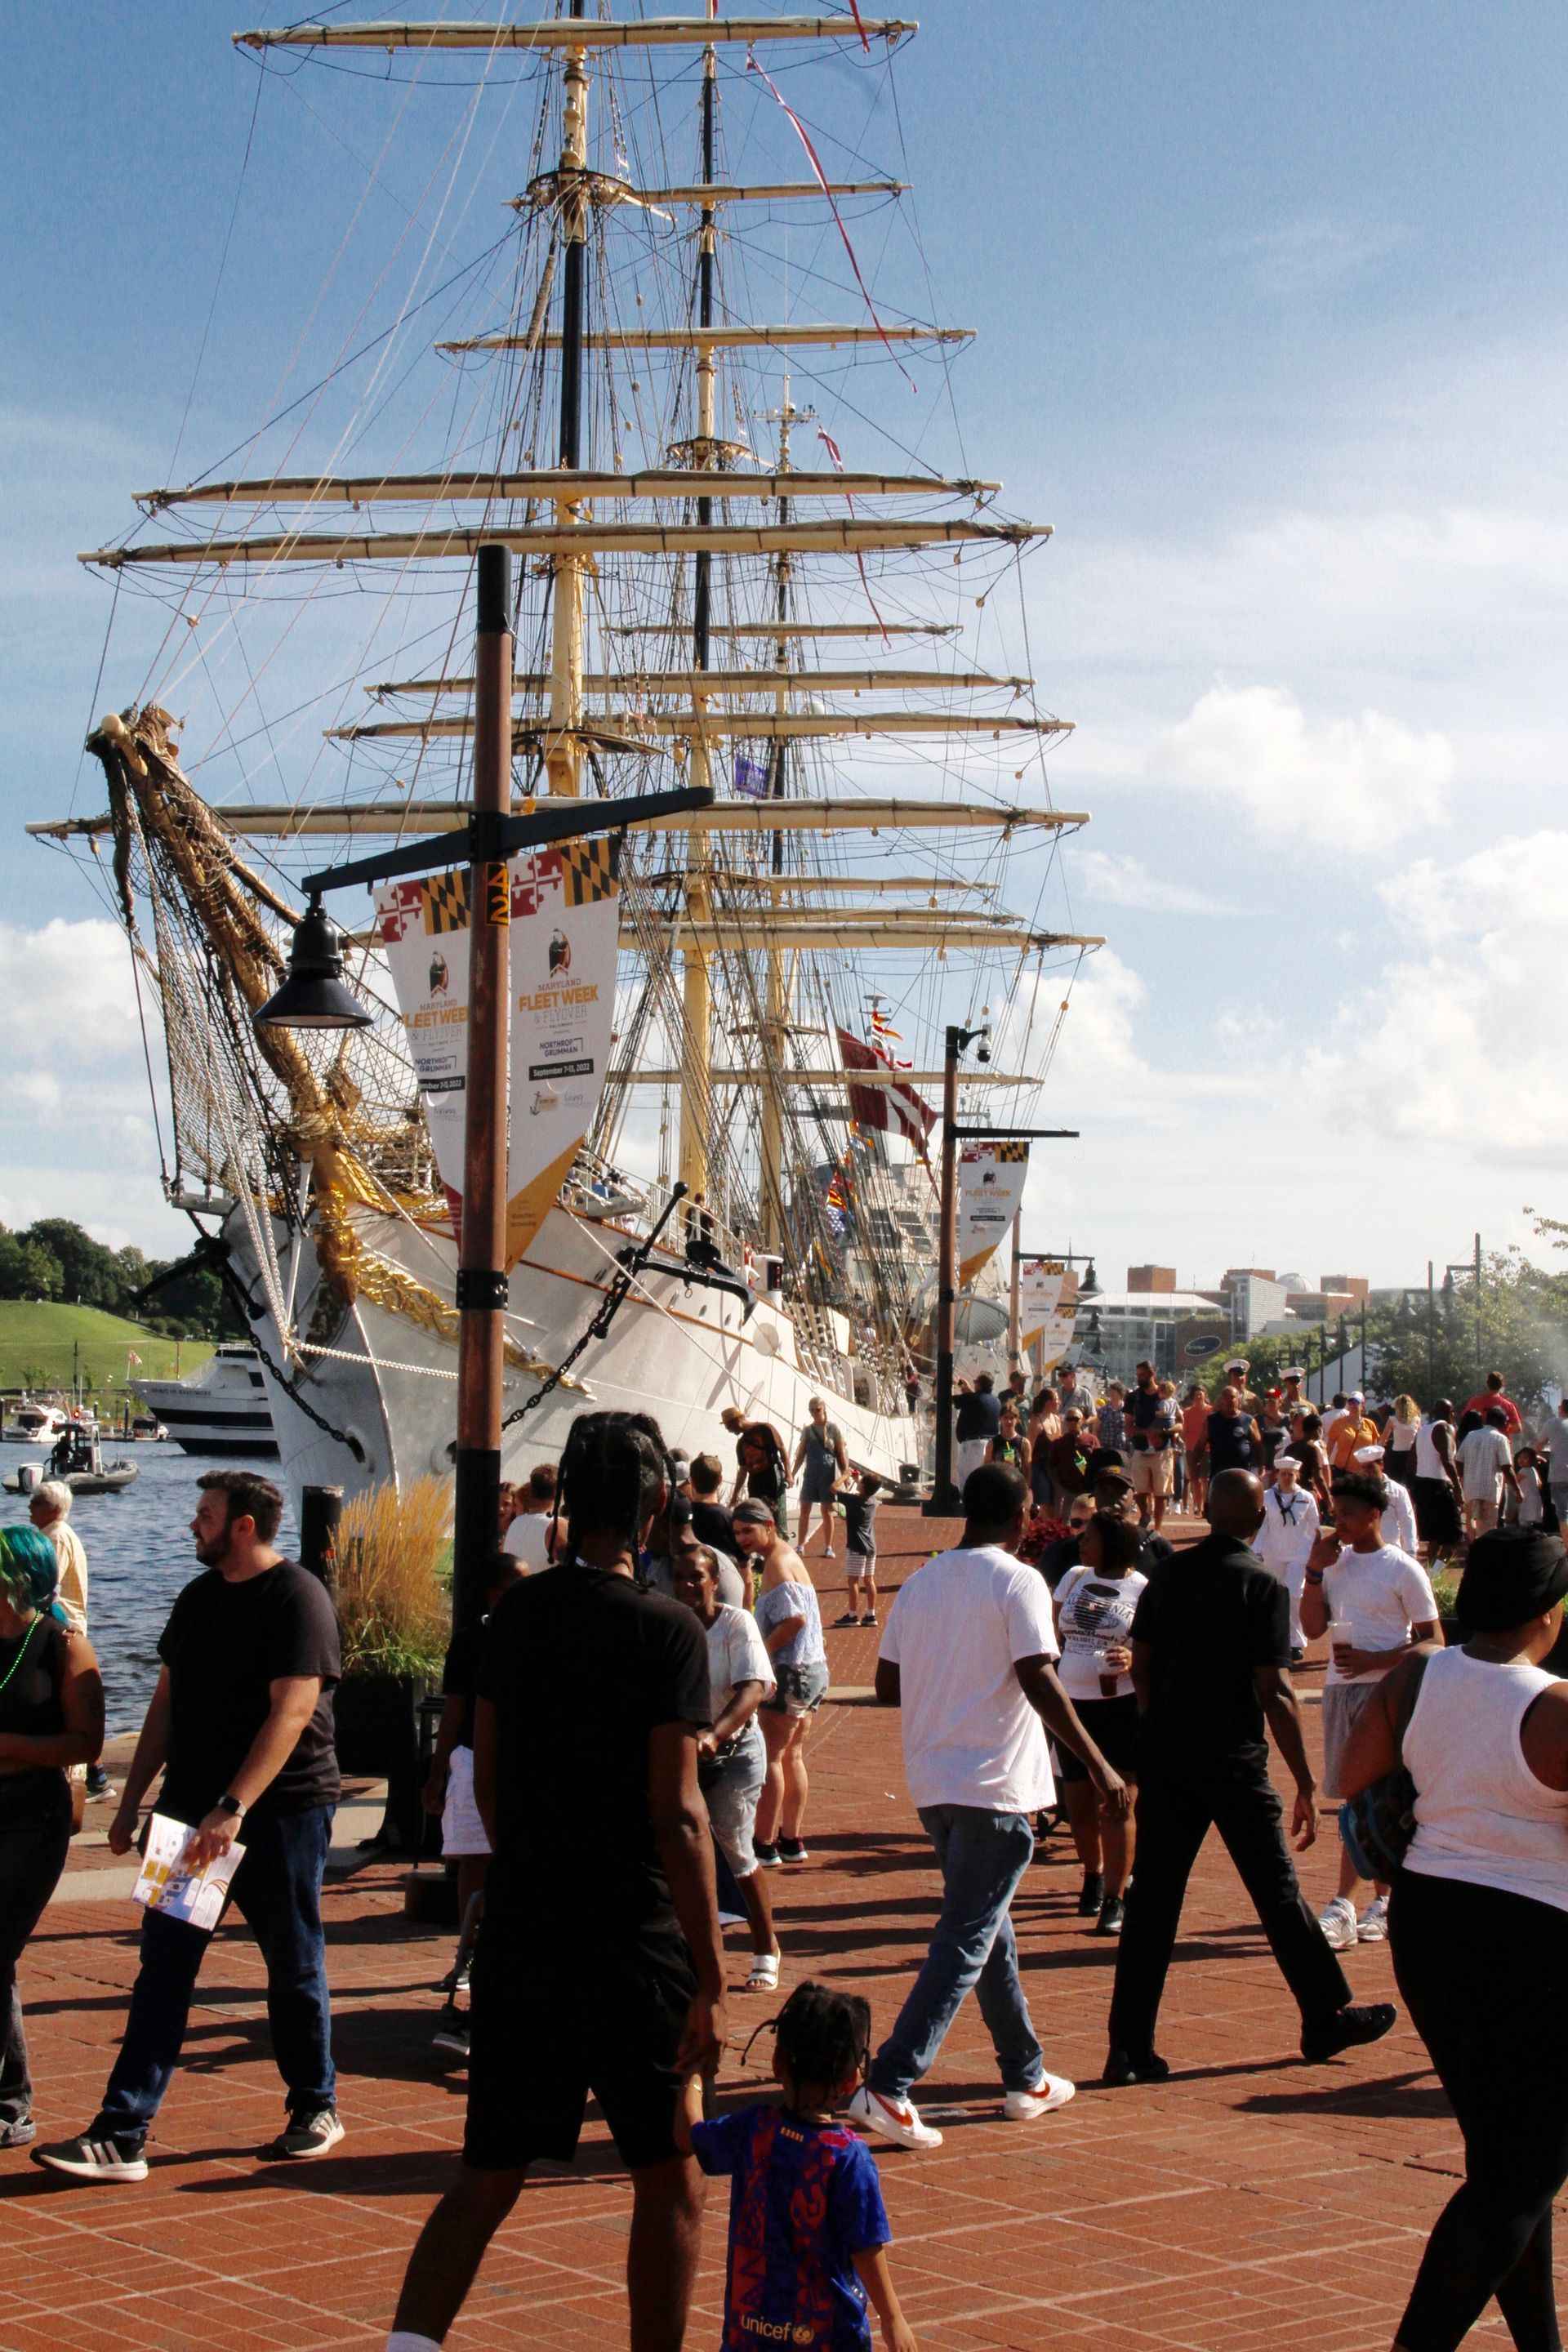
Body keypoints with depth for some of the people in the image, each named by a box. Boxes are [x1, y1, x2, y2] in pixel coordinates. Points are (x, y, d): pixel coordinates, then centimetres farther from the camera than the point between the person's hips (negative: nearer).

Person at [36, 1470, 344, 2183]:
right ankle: (121, 2136, -3)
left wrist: (233, 1809, -27)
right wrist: (132, 1800, 12)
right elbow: (168, 1702, 18)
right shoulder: (199, 1598, 12)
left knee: (294, 1969, 6)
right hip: (192, 1809, 7)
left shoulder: (298, 1598, -12)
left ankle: (316, 2108, 24)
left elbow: (292, 1712, -20)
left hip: (281, 1811, -6)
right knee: (163, 1967, 0)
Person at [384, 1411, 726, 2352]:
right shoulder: (666, 1631, -12)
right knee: (670, 2179, 10)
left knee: (490, 2176, 10)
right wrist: (712, 1982, -14)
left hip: (518, 1932, 5)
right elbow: (677, 1815, -16)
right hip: (630, 1946, -5)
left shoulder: (517, 1613, 6)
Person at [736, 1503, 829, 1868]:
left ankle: (765, 1845, -6)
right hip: (814, 1669, 10)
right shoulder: (788, 1557, 16)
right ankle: (792, 1840, 20)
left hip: (792, 1671, -10)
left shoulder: (778, 1563, -14)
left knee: (770, 1756, -6)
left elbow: (795, 1619, -23)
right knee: (791, 1756, 16)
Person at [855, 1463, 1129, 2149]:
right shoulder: (1016, 1582, -9)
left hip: (930, 1783, 7)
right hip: (993, 1786, -7)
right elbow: (1040, 1682, -18)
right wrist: (1098, 1765, -14)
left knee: (989, 1928, 18)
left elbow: (887, 1686, 12)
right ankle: (888, 2085, -15)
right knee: (966, 1940, -6)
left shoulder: (920, 1583, 10)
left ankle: (1026, 2078, 27)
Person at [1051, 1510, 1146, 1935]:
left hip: (1121, 1706, -5)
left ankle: (1113, 1900, -2)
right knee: (1079, 1807, 9)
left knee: (1115, 1805, -8)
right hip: (1073, 1705, 5)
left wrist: (1133, 1661, -25)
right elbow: (1052, 1633, 16)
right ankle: (1093, 1876, 35)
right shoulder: (1074, 1578, 10)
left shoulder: (1142, 1589, -4)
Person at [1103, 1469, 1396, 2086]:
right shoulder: (1262, 1584, -10)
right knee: (1277, 1890, 9)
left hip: (1163, 1756, 4)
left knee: (1152, 1897, 4)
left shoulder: (1168, 1575, 5)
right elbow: (1273, 1691, -14)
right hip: (1232, 1759, -4)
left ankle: (1129, 2047, 0)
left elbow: (1140, 1668, 9)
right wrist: (1306, 1784, -10)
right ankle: (1326, 2018, 23)